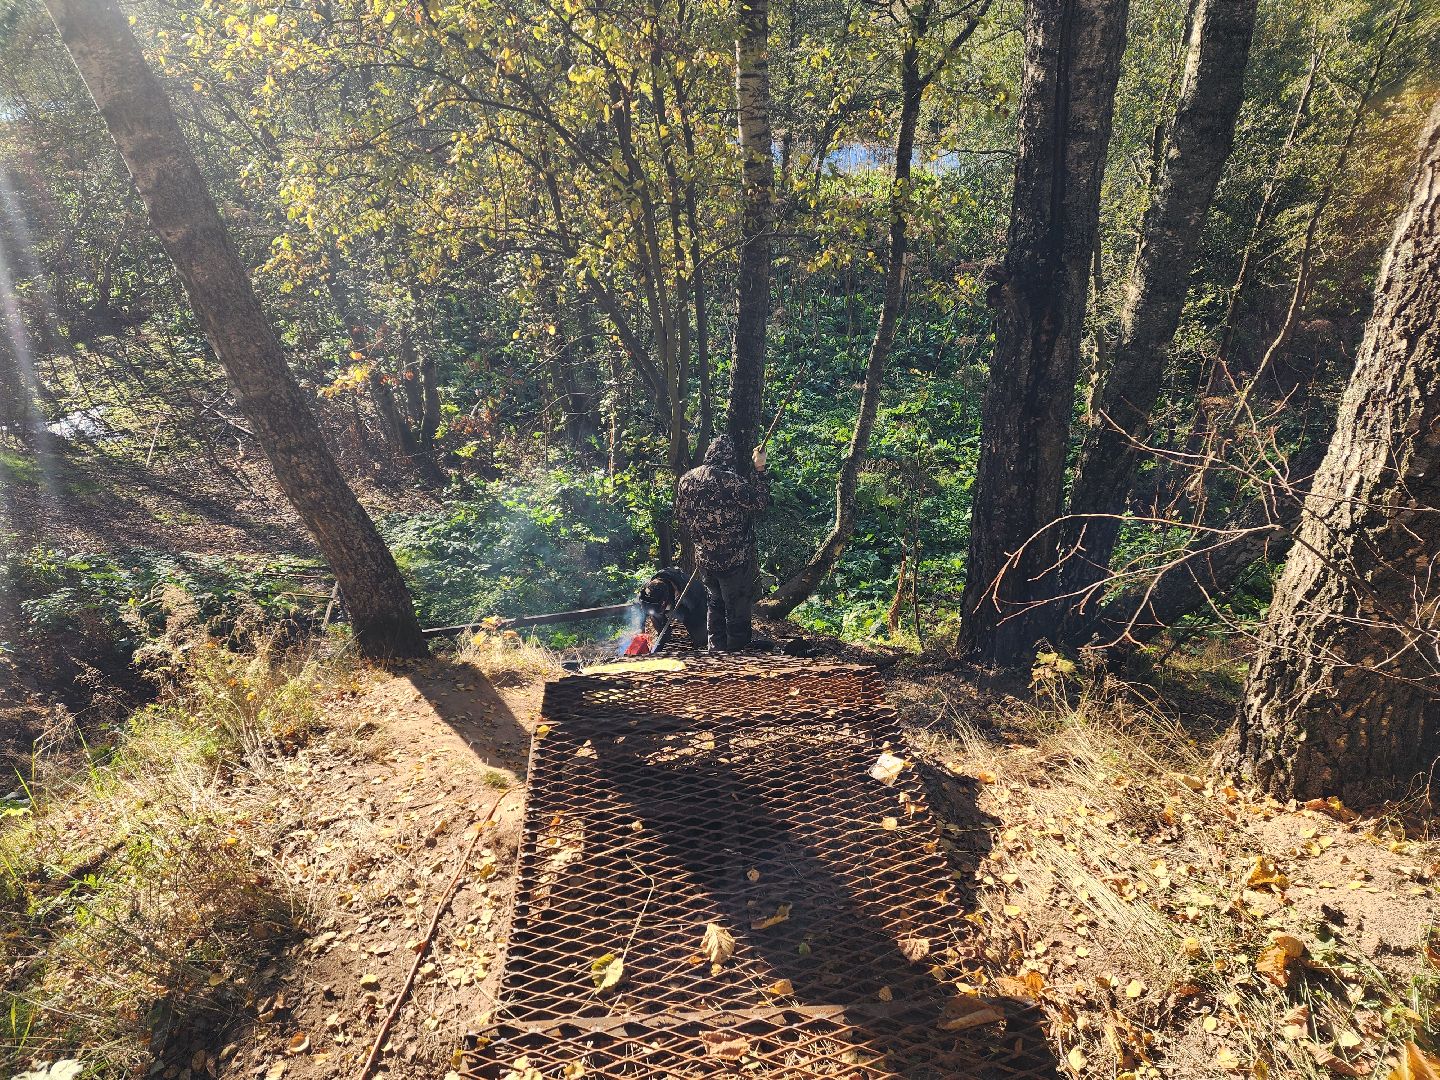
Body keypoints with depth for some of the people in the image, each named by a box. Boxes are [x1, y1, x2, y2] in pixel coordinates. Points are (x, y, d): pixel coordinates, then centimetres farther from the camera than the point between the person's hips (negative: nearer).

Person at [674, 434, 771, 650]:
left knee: (714, 603, 22)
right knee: (738, 608, 7)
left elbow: (681, 516, 9)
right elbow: (759, 501, -14)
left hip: (704, 558, 6)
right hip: (735, 559, -6)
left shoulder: (686, 479, 1)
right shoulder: (730, 480, -21)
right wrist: (760, 469, -7)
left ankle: (716, 649, 30)